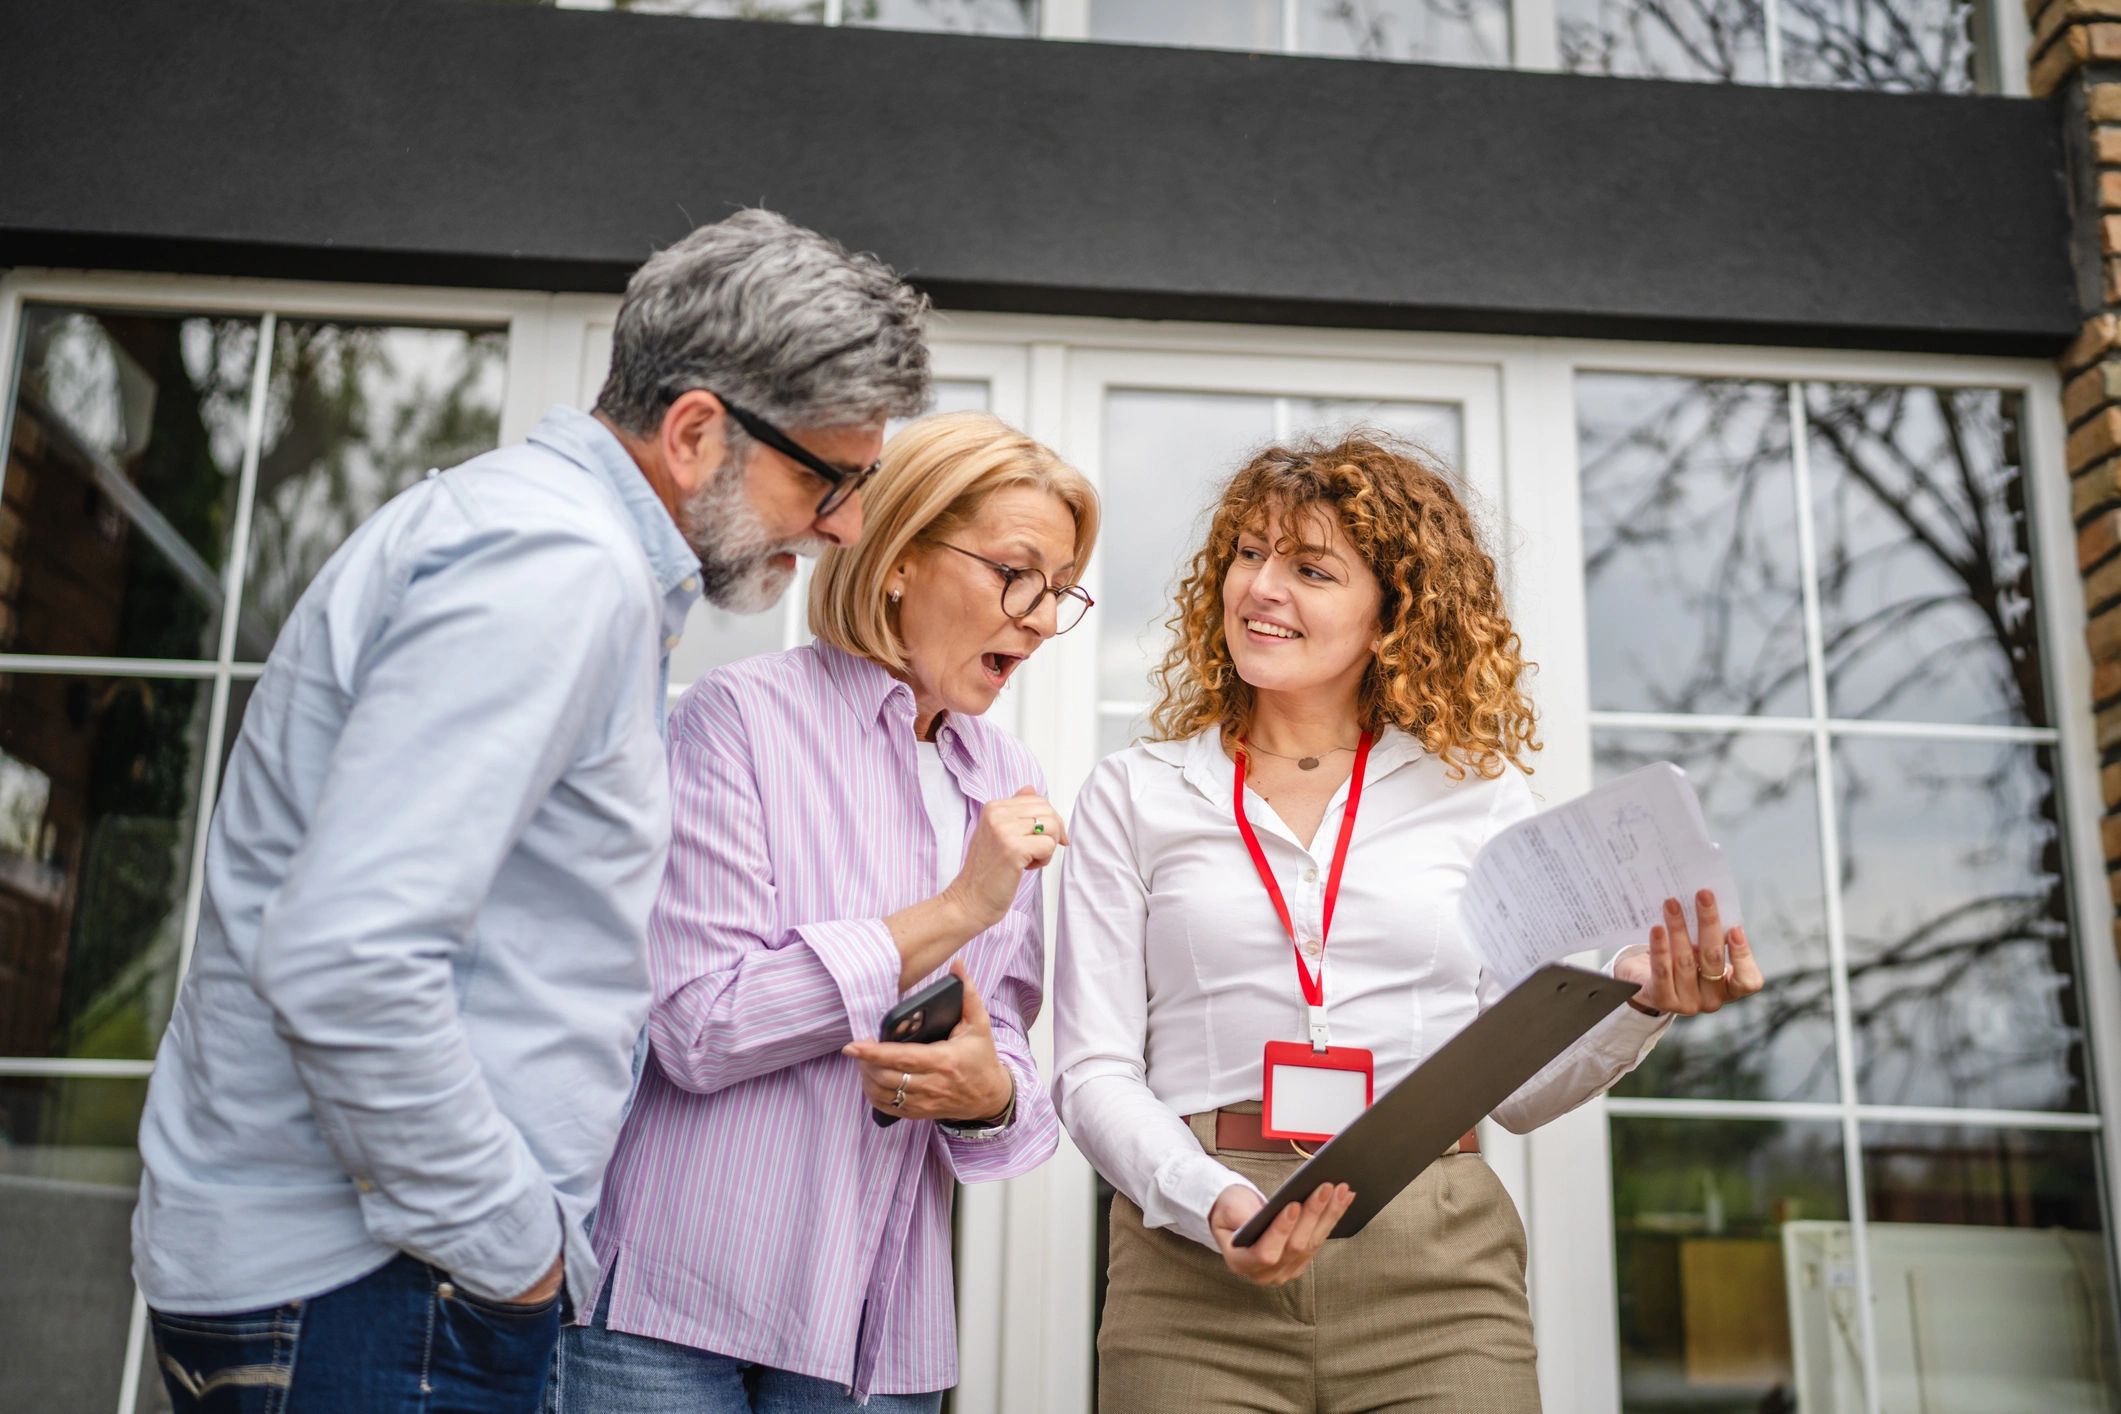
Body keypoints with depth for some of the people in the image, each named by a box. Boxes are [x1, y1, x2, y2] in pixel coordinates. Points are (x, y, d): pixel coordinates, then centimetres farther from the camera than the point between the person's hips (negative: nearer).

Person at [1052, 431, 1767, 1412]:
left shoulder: (1479, 795, 8)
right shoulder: (1133, 798, 7)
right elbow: (1094, 1070, 2)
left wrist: (1638, 1003, -8)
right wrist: (1212, 1202, -13)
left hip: (1437, 1271, 1)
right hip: (1194, 1274, 0)